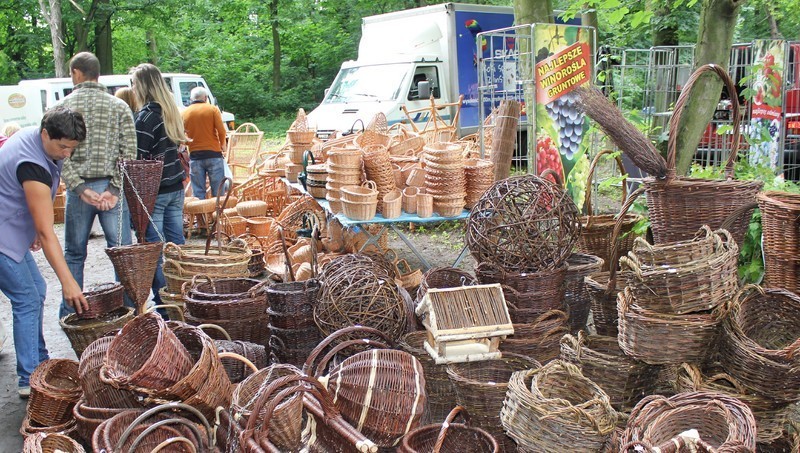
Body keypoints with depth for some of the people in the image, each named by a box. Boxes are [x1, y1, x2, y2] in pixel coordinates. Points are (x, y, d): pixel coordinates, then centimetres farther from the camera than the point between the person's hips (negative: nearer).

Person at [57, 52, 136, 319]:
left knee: (74, 254, 13)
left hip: (78, 189, 0)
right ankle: (129, 309, 9)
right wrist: (114, 189, -8)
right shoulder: (119, 106, 3)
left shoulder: (62, 107, 0)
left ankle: (70, 314, 21)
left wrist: (81, 189, -10)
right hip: (112, 188, 0)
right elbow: (129, 153, -5)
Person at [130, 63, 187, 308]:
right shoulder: (171, 111, 11)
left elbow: (138, 158, -15)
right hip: (176, 187, 8)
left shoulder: (147, 115, -13)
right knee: (176, 242, 12)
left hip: (154, 191, -8)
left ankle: (162, 302, 2)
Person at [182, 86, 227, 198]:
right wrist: (222, 144, 10)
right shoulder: (212, 109, -1)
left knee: (198, 193, 5)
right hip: (213, 153, -2)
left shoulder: (184, 113, 6)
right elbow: (221, 130, -7)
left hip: (195, 155, 2)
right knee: (218, 192, 2)